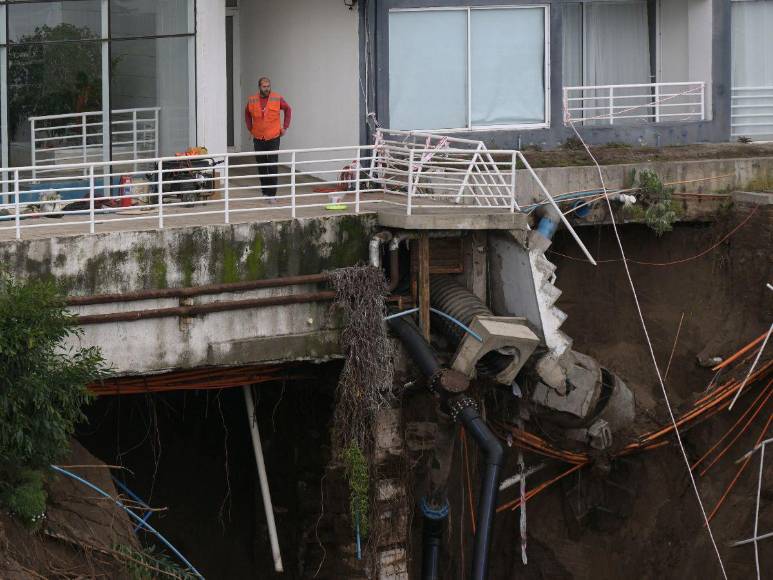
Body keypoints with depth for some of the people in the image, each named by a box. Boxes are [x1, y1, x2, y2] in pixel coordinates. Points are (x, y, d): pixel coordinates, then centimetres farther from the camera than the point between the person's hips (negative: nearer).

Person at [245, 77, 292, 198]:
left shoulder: (277, 99, -6)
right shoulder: (252, 101, -1)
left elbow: (288, 110, 9)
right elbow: (247, 114, 18)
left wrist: (285, 127, 5)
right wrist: (250, 128, 10)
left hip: (273, 138, -3)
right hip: (258, 138, 3)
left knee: (273, 167, -7)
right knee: (261, 167, 10)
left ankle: (271, 193, -5)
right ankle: (265, 192, 20)